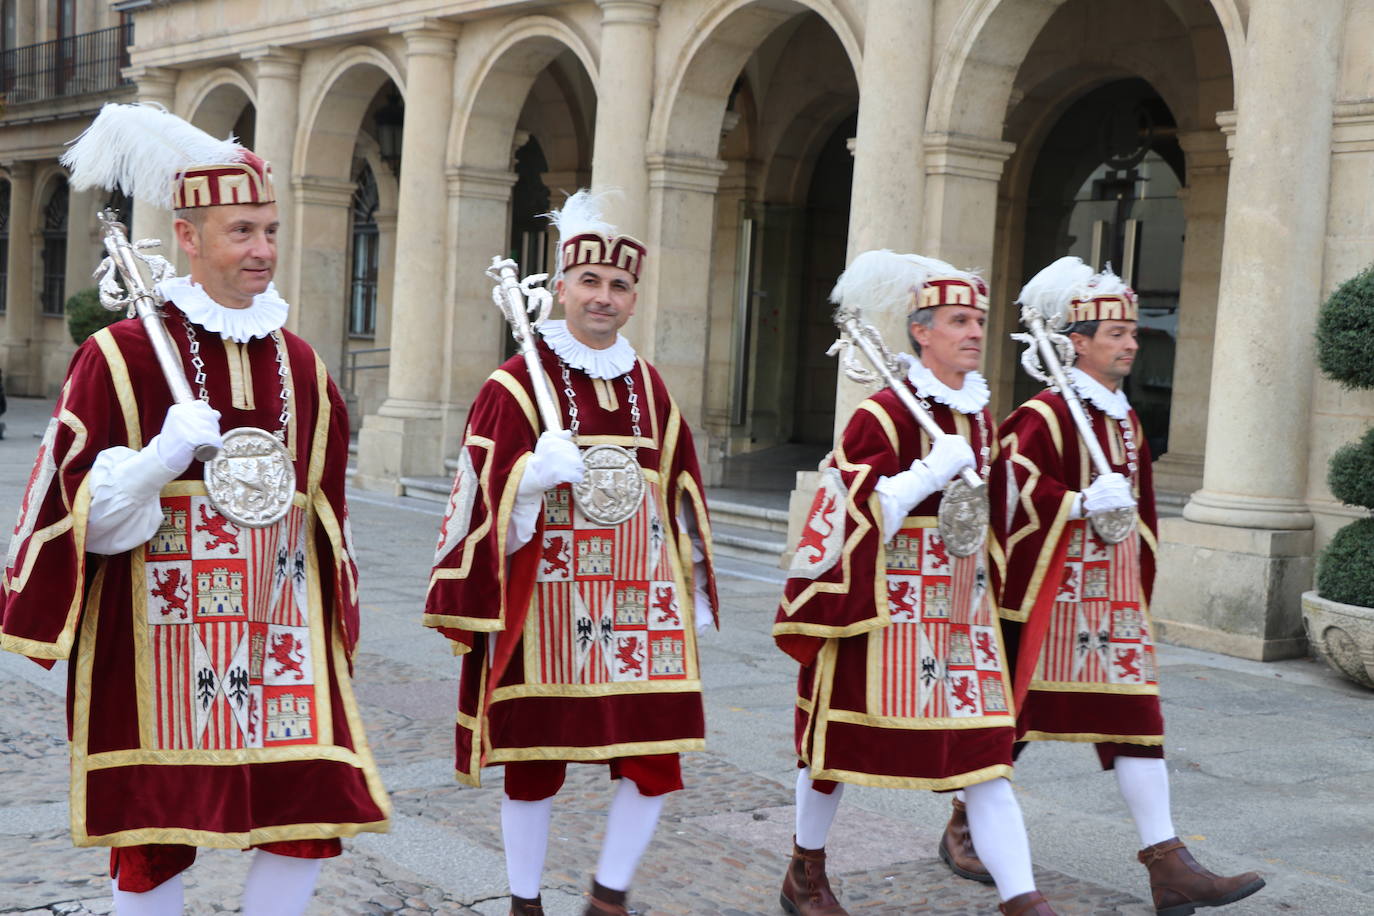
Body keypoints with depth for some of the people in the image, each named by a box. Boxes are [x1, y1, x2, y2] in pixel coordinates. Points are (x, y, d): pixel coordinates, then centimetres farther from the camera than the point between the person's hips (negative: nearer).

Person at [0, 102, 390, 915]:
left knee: (316, 817, 2)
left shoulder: (300, 363, 9)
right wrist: (163, 459, -23)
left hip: (278, 635, 5)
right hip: (160, 642, -4)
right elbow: (81, 513, -7)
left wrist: (337, 626, 15)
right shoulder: (122, 355, -6)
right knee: (155, 835, 4)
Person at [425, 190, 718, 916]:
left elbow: (679, 493, 16)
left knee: (656, 758, 1)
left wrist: (695, 592, 16)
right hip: (545, 604, -4)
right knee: (535, 762, 7)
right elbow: (480, 496, -8)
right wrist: (535, 476, -27)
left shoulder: (649, 388, 10)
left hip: (638, 603, 4)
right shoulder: (516, 384, -4)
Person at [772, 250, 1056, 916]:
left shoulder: (979, 415, 11)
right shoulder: (884, 413, -12)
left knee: (982, 743, 0)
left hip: (960, 603, 6)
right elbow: (856, 510, -18)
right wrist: (934, 471, -22)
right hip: (886, 601, -6)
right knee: (845, 729, 9)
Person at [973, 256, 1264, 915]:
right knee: (1014, 709, 4)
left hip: (1115, 595, 8)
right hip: (1056, 592, -7)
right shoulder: (1044, 415, -11)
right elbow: (1017, 488, -23)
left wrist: (1138, 591, 22)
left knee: (1135, 714, 1)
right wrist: (1081, 503, -32)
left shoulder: (1124, 420, 15)